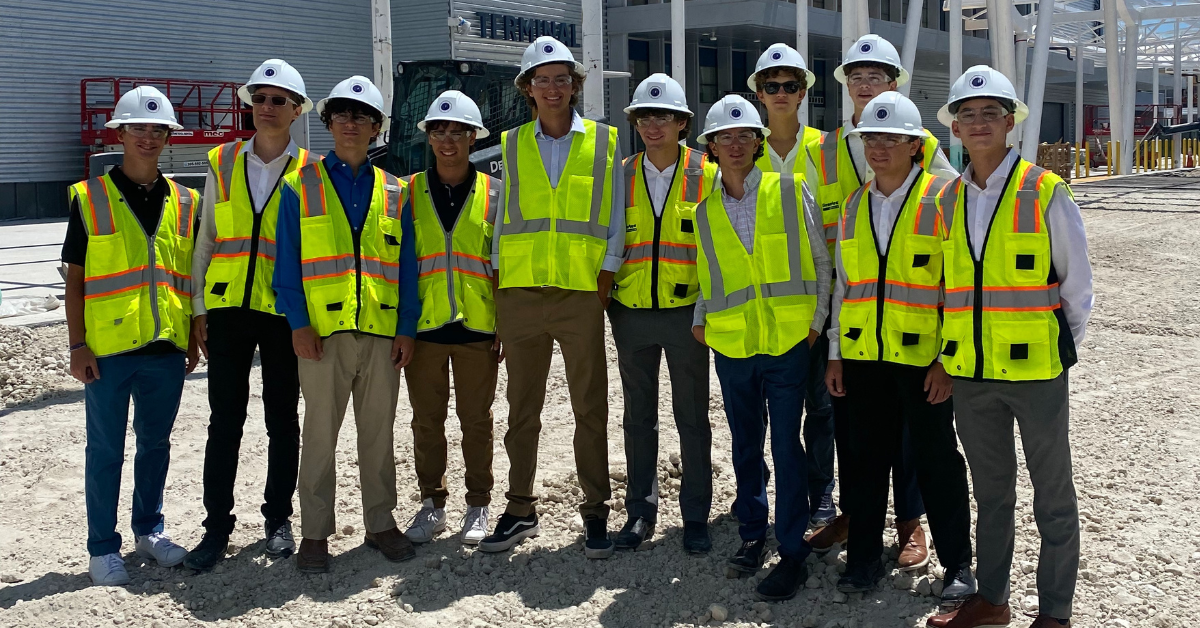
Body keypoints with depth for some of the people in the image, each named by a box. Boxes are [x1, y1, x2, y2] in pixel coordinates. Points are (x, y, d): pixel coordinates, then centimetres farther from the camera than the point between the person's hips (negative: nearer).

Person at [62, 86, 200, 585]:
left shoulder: (185, 203, 9)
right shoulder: (89, 199, -1)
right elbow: (75, 280, -1)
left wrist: (194, 338, 9)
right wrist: (78, 346, -6)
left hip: (166, 348, 3)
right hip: (108, 350, -3)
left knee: (155, 442, 14)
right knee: (105, 450, 5)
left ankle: (149, 529, 30)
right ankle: (103, 548, 16)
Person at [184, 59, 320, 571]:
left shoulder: (311, 170, 2)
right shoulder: (222, 163, 8)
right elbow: (206, 238, 11)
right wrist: (198, 307, 5)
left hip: (285, 309, -1)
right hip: (228, 306, 2)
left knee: (282, 418, 8)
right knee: (224, 419, 4)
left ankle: (278, 519, 22)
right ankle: (217, 526, 13)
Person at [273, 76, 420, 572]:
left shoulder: (395, 192, 11)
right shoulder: (300, 186, 6)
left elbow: (407, 266, 9)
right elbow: (287, 261, 1)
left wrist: (407, 328, 1)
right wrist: (298, 323, -9)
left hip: (382, 332, 2)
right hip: (322, 331, -2)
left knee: (378, 432, 10)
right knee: (320, 434, 4)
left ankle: (380, 522, 22)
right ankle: (315, 532, 14)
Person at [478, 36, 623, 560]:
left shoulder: (604, 141, 6)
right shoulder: (511, 144, 11)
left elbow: (616, 217, 5)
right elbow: (504, 215, 12)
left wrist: (606, 277, -5)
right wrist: (496, 282, 5)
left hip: (581, 294, -2)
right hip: (520, 294, 2)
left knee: (591, 408, 3)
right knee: (522, 408, 9)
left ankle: (595, 512, 15)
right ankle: (520, 510, 21)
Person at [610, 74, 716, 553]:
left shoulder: (707, 175, -1)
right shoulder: (621, 176, 5)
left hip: (686, 312, -2)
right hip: (632, 314, 2)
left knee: (692, 419, 6)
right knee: (638, 418, 11)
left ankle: (696, 517, 18)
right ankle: (641, 511, 24)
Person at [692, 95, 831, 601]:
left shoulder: (790, 192, -1)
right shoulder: (705, 211, 7)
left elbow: (820, 261, 4)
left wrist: (817, 321, 0)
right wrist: (700, 319, 3)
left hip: (787, 344, -3)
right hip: (731, 347, 3)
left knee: (786, 448, -2)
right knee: (745, 445, 14)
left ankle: (793, 554, 8)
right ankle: (752, 532, 30)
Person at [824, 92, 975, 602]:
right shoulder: (854, 206, 11)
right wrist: (835, 354, 11)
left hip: (923, 357, -4)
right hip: (863, 355, 5)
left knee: (937, 460, 5)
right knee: (868, 457, 11)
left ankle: (958, 563, 20)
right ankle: (864, 556, 25)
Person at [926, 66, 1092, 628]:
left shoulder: (1047, 192, -5)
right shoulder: (948, 200, 8)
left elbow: (1077, 285, 0)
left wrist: (1063, 350, 1)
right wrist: (949, 351, 9)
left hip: (1036, 370, -4)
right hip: (970, 372, 5)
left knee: (1053, 496, 7)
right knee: (991, 492, 17)